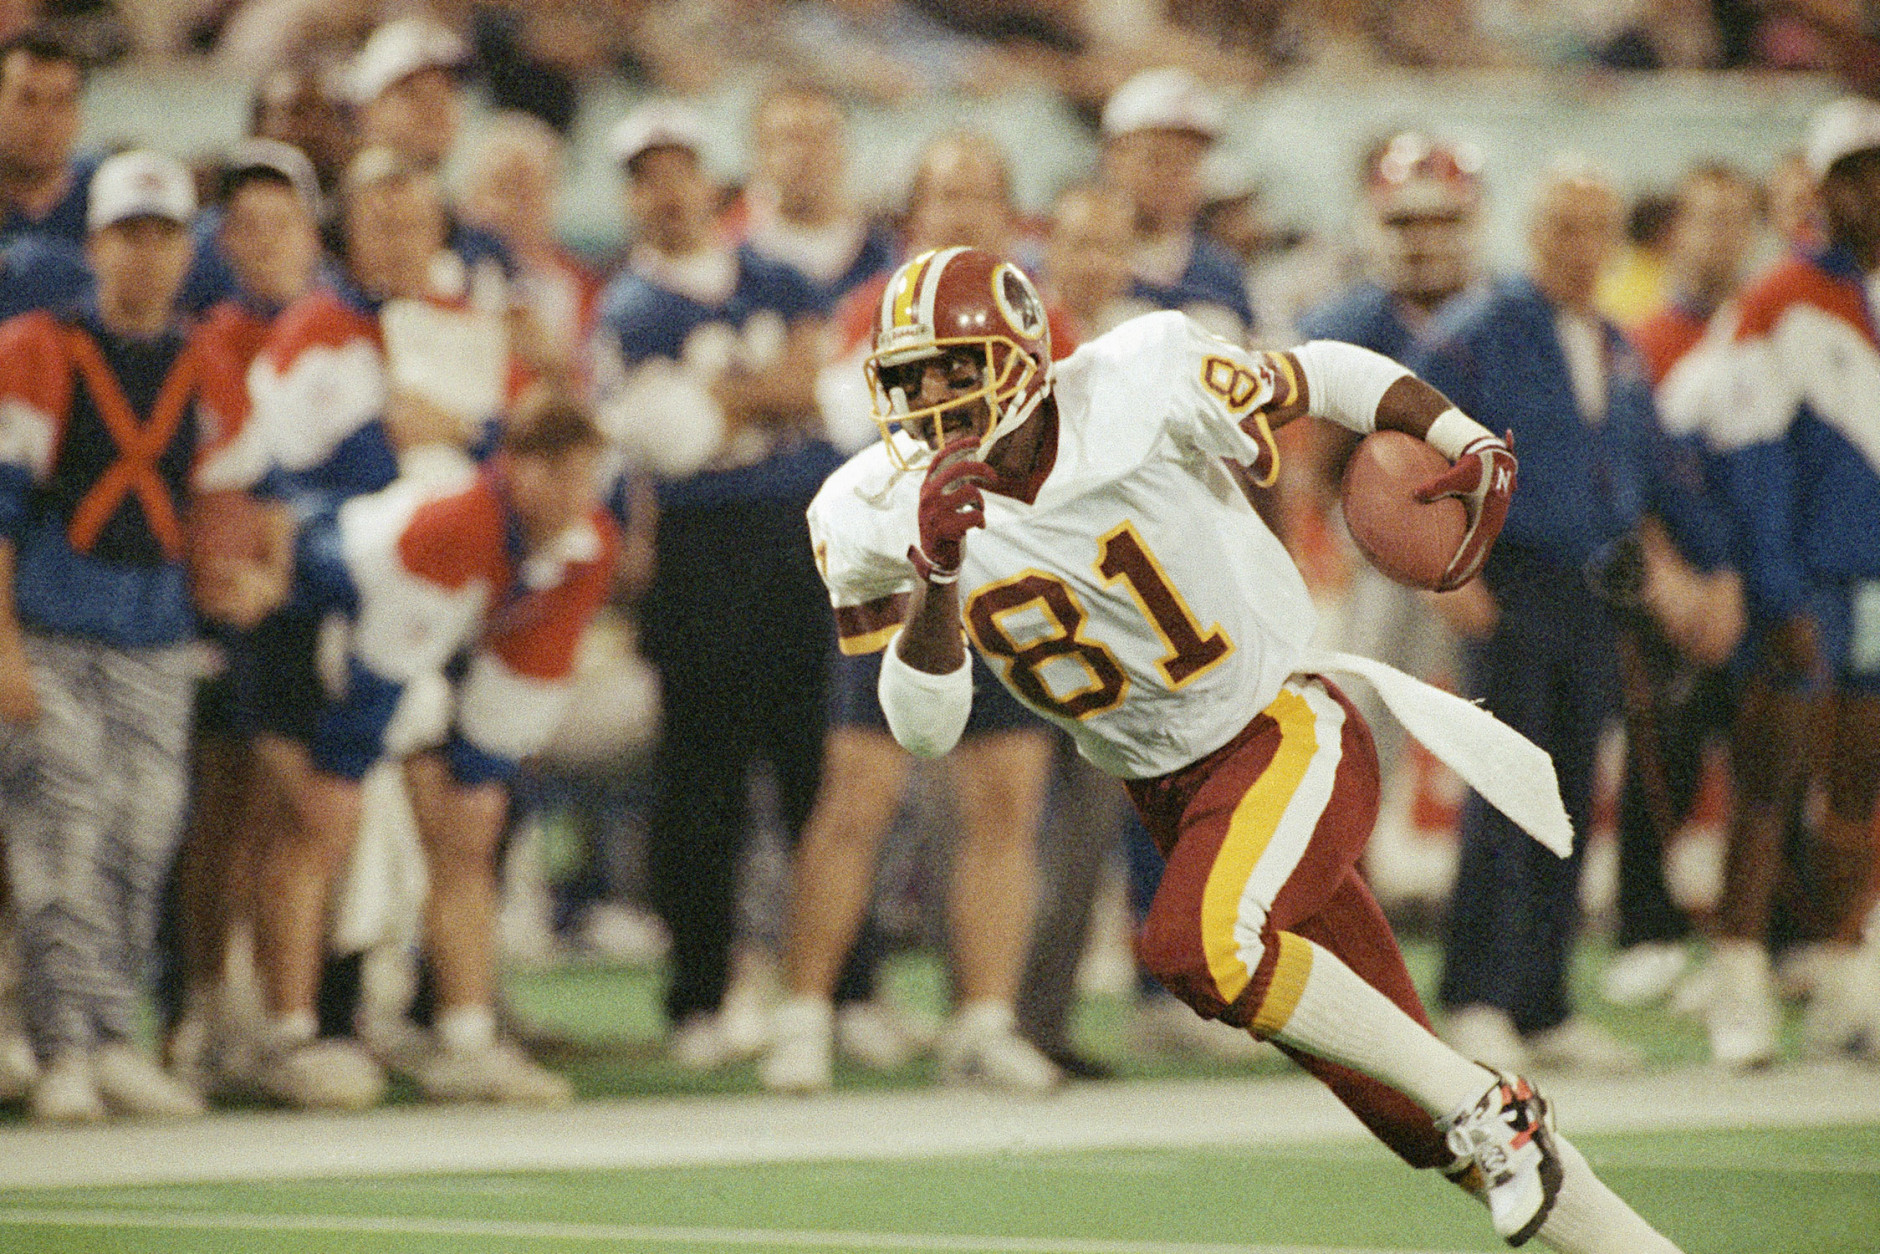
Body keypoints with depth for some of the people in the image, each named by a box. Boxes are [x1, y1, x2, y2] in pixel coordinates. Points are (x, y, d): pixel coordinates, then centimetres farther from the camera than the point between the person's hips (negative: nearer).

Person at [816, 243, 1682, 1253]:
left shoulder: (1137, 391, -17)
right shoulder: (882, 514, -9)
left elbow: (1323, 376, -2)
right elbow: (924, 726, -13)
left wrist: (1467, 440, -16)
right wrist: (938, 571, -29)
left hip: (1285, 728, -5)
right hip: (1167, 788, 5)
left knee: (1198, 943, -33)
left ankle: (1489, 1108, -17)